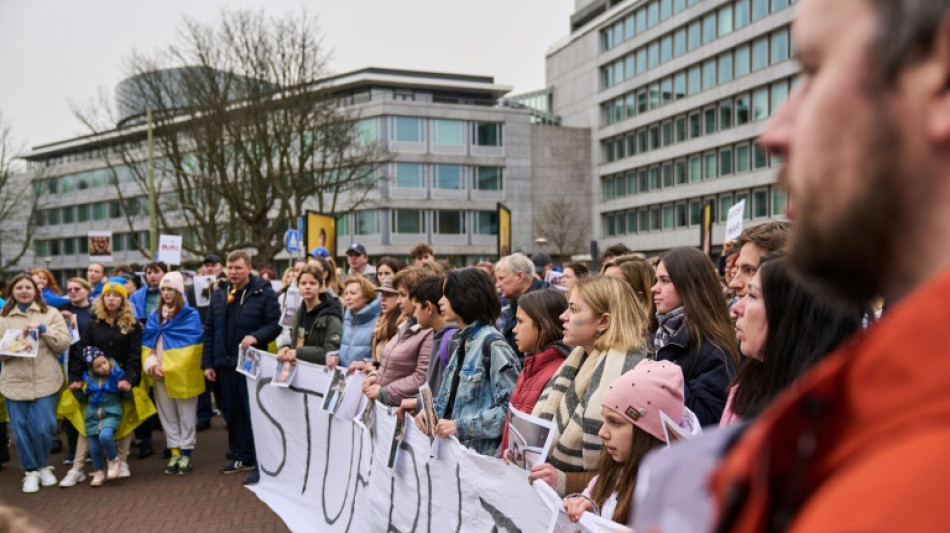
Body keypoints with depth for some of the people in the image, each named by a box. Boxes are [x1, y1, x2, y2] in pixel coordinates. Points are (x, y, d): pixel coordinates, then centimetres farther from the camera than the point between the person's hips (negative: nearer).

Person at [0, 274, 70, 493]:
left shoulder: (51, 314, 7)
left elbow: (64, 344, -1)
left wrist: (43, 328, -12)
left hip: (46, 381, -1)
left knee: (44, 427, -4)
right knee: (21, 429, 3)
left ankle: (43, 466, 20)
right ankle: (30, 471, 19)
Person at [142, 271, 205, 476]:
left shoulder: (190, 314, -4)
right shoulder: (155, 316, 12)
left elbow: (190, 342, -14)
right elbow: (147, 342, 5)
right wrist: (150, 363, -10)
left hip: (182, 373, -5)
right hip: (159, 374, 5)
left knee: (186, 415, 4)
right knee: (167, 416, 11)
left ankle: (186, 454, 12)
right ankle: (174, 452, 21)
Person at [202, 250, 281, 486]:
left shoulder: (264, 293, -5)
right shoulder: (219, 295, 12)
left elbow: (276, 324, -7)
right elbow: (209, 331, 13)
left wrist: (256, 336, -25)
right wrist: (208, 363, 9)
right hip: (225, 364, 6)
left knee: (254, 413, -3)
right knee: (234, 413, 14)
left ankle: (260, 462, 3)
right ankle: (243, 457, 27)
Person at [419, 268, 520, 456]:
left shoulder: (492, 344, -15)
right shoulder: (463, 341, 11)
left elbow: (511, 407, -20)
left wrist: (460, 426, -20)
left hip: (481, 453, -8)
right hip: (453, 448, 8)